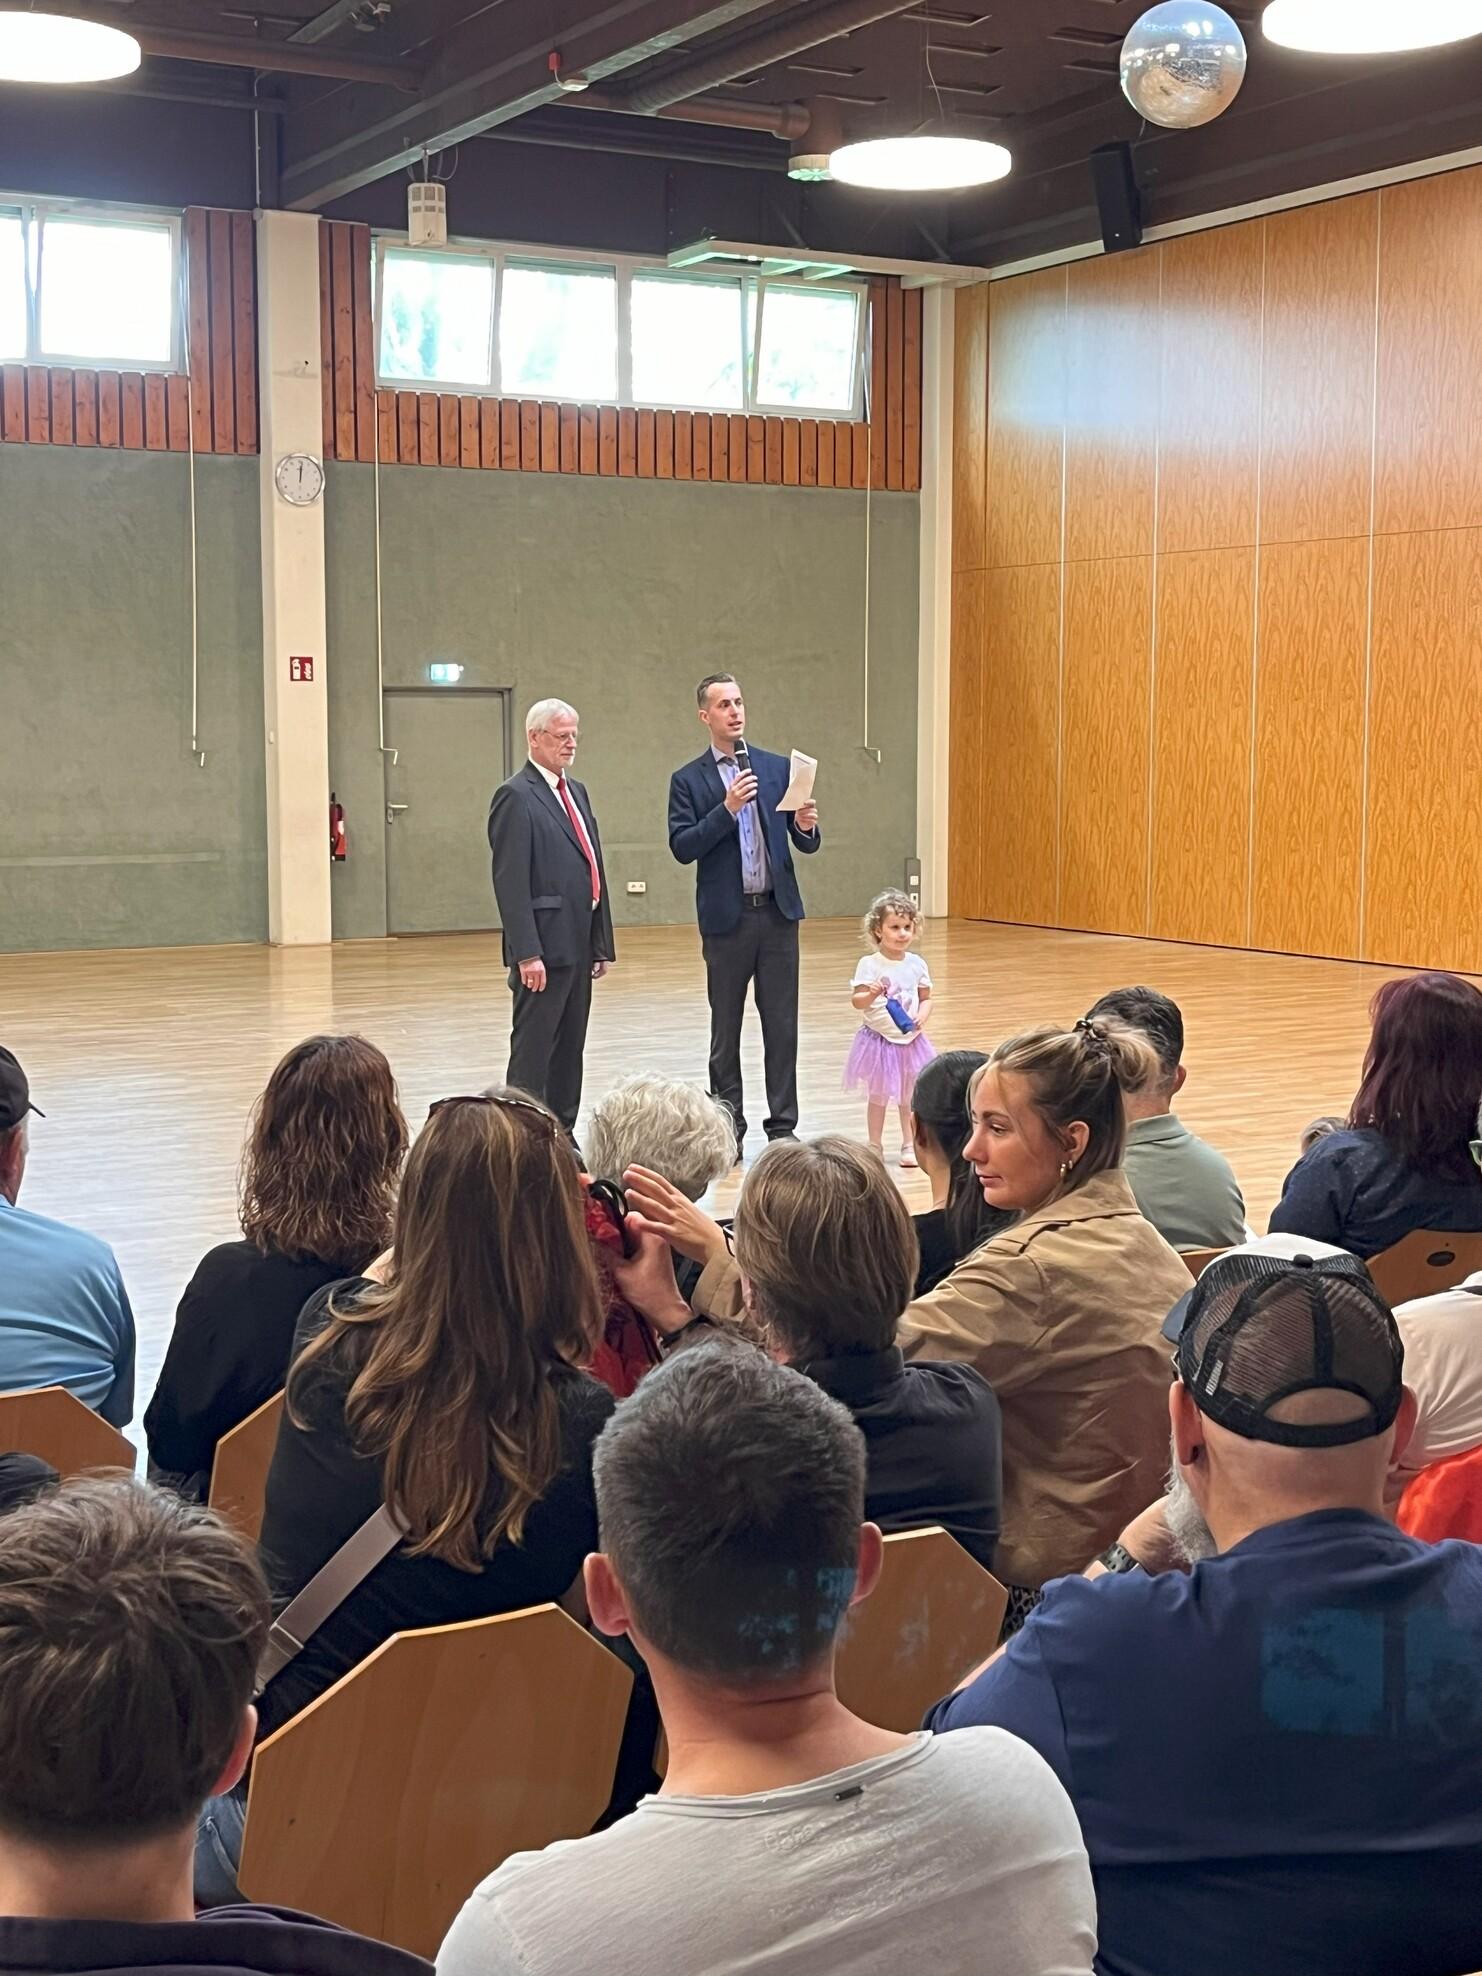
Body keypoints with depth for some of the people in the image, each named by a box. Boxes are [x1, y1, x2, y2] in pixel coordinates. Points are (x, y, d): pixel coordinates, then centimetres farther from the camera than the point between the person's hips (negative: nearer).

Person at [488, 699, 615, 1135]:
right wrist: (527, 953, -21)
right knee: (533, 1050, -3)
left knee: (570, 1049, 13)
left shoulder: (576, 792, 17)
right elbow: (510, 882, -16)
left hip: (578, 947, 9)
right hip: (544, 948, -9)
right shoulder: (516, 796, -10)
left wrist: (602, 943, 16)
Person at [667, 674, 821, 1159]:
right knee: (726, 1029, 7)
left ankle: (783, 1127, 10)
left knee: (782, 1025, 3)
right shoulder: (688, 780, 1)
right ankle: (729, 1130, 15)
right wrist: (727, 809, -19)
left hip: (778, 912, 2)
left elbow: (806, 845, 8)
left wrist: (805, 826, -15)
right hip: (726, 918, -2)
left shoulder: (778, 768, 7)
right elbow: (682, 847, -10)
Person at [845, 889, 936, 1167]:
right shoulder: (869, 965, -11)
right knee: (878, 1096, 8)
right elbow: (857, 1001, -12)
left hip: (910, 1040, 3)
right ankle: (875, 1146, 21)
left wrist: (923, 1016, -14)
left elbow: (926, 998, 6)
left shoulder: (917, 964, -1)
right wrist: (871, 994, -33)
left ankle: (910, 1145, 24)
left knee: (909, 1097, 12)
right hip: (878, 1038, -3)